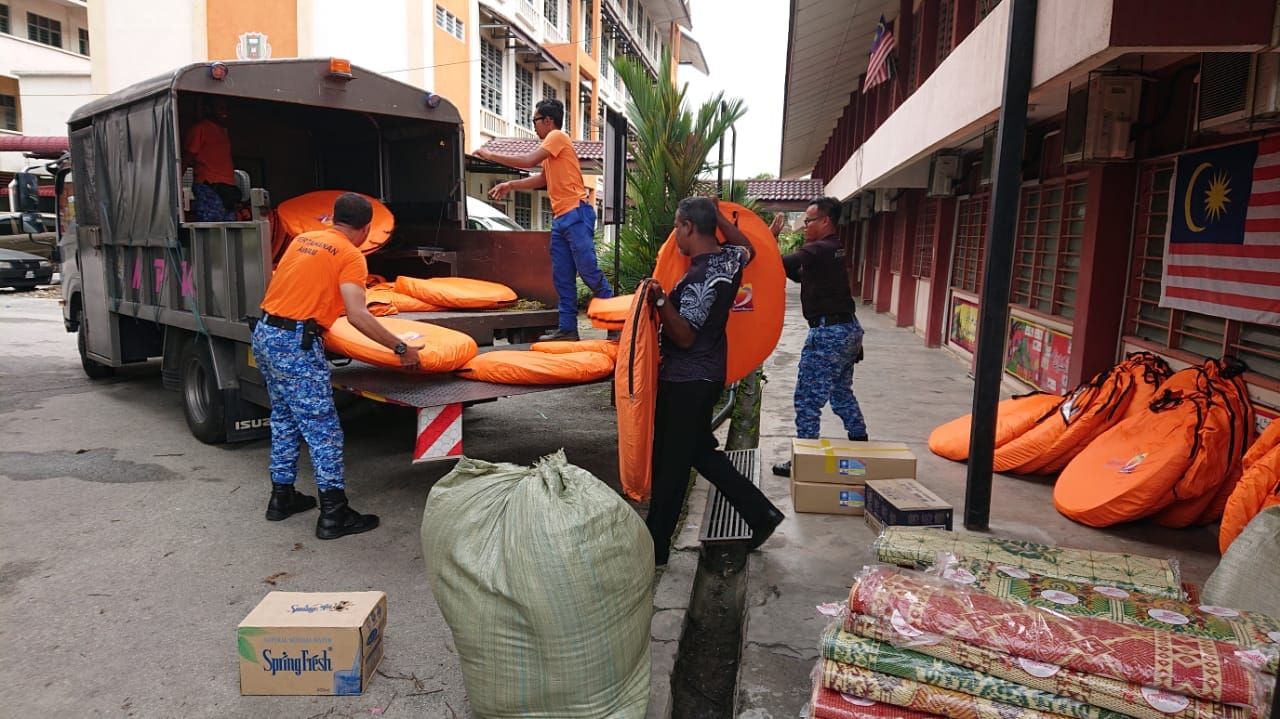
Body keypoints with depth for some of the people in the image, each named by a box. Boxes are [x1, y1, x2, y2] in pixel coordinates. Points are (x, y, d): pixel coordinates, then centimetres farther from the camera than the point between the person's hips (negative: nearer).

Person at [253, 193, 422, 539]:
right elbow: (357, 316, -20)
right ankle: (333, 513, -2)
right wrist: (401, 348, -16)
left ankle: (282, 497, 28)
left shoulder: (302, 239, 13)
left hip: (264, 333, 8)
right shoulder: (350, 256, -9)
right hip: (296, 344, -8)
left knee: (284, 420, 20)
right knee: (323, 429, -4)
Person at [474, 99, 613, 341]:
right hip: (561, 218, 10)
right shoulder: (550, 144, 23)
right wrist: (511, 185, 22)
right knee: (562, 277, 6)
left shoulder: (558, 136, -4)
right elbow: (543, 179, 30)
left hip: (576, 214, -10)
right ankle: (568, 328, 9)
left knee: (588, 270, -11)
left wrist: (491, 155, -5)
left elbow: (528, 161, -14)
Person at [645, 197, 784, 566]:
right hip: (708, 374, 9)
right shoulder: (729, 259, 3)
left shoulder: (699, 279, -23)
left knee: (670, 465, 2)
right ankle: (760, 512, 24)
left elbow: (685, 336, -23)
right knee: (701, 451, 21)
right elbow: (748, 249, 27)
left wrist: (660, 302, -37)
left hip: (686, 381, -9)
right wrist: (717, 216, 24)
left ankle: (655, 547, 15)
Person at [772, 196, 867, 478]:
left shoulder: (817, 251, -15)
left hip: (828, 332, -10)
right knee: (842, 394, 22)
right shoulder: (837, 250, 14)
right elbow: (800, 274, 17)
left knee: (808, 399, -3)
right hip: (849, 328, 10)